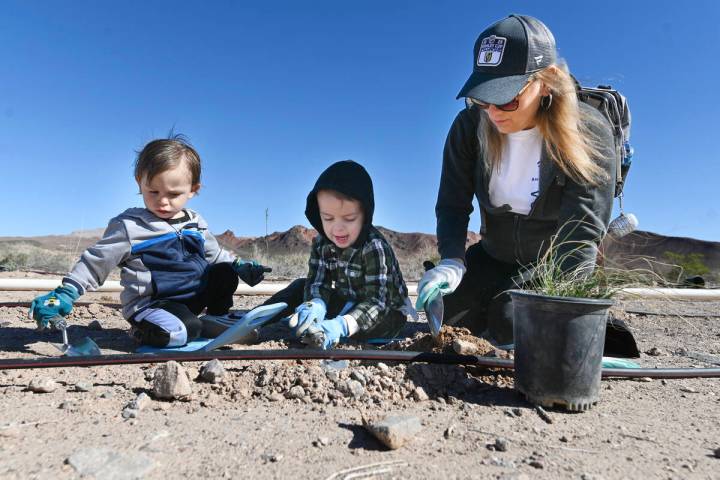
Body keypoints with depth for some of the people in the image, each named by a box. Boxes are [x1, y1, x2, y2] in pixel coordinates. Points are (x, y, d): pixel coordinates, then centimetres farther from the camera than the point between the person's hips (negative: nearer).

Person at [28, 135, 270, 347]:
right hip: (150, 303, -5)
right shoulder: (129, 226, -9)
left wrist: (240, 266, 8)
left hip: (193, 295, 6)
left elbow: (215, 254, 21)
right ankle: (143, 330, 2)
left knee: (225, 273, -9)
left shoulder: (196, 224, 7)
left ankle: (218, 316, 11)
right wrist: (64, 293, -11)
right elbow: (96, 261, -5)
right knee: (179, 333, -31)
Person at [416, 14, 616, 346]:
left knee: (509, 321, -27)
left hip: (556, 264, -3)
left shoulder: (588, 134, -23)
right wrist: (451, 262, -29)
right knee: (444, 309, -16)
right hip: (494, 256, 4)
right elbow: (452, 203, -10)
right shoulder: (471, 125, -15)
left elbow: (583, 231, -28)